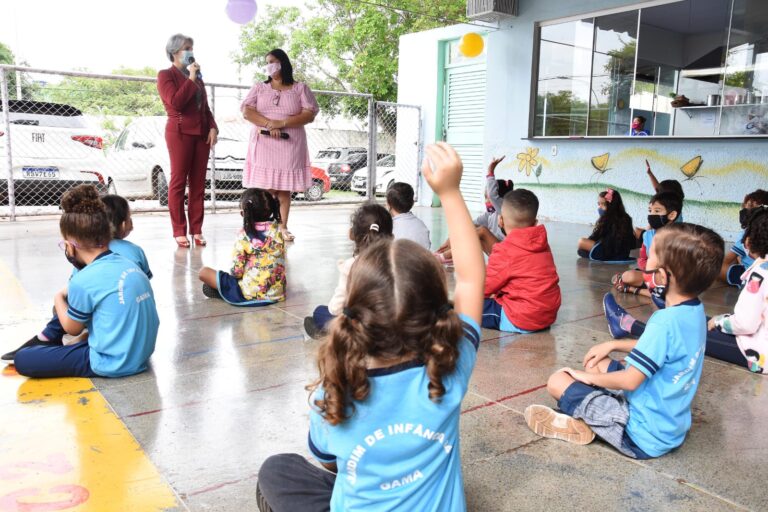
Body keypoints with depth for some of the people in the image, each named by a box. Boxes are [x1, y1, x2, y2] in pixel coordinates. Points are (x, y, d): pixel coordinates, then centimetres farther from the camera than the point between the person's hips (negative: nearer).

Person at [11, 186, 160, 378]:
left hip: (113, 364, -8)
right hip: (140, 354, 8)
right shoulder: (129, 264, 2)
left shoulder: (83, 281, -17)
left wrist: (59, 298, 17)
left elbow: (73, 329, 1)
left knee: (22, 359, -3)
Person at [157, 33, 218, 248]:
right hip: (180, 132, -6)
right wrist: (191, 78, -9)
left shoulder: (197, 76, 21)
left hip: (202, 133, 6)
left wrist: (213, 127, 5)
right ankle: (179, 231, -2)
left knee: (198, 183, 3)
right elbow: (175, 102, -15)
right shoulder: (166, 75, 2)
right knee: (179, 181, -4)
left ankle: (196, 230, 6)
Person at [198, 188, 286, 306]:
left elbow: (236, 271, -12)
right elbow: (281, 260, 8)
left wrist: (234, 274, 11)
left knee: (203, 272, 3)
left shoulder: (244, 235, -13)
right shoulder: (277, 230, -1)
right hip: (277, 292, 5)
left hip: (250, 294, -5)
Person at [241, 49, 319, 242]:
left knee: (284, 188, -2)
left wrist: (282, 123, -14)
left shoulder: (300, 88, 10)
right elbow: (246, 111, 3)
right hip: (264, 144, 1)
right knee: (266, 188, -7)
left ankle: (283, 228, 2)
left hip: (290, 145, -1)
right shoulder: (259, 88, 16)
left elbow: (310, 114, -2)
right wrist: (269, 123, -15)